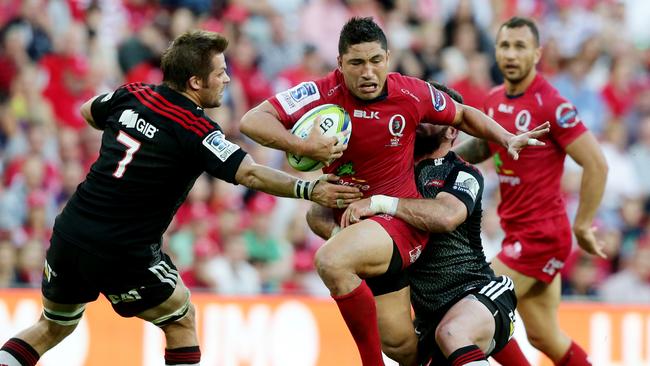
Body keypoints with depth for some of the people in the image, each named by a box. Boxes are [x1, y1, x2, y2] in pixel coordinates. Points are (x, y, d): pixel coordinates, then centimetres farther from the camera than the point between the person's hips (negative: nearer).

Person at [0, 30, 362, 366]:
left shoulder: (131, 95, 6)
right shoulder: (195, 129, -13)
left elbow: (87, 112, 27)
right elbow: (250, 174, -22)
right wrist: (311, 190, -21)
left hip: (69, 231, 6)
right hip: (123, 253, -6)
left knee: (53, 328, 23)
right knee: (182, 320, 16)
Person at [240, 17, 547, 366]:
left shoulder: (412, 94, -10)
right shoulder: (323, 93, -11)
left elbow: (463, 115, 12)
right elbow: (252, 121, -17)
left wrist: (507, 139, 0)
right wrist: (305, 146, -31)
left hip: (400, 220, -4)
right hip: (350, 222, 4)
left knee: (330, 261, -32)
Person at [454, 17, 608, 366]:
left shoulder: (551, 105, -17)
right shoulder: (494, 100, 7)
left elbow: (596, 165, -17)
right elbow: (484, 144, 27)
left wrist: (582, 225, -11)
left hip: (541, 235, -8)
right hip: (519, 231, 8)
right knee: (545, 338, 12)